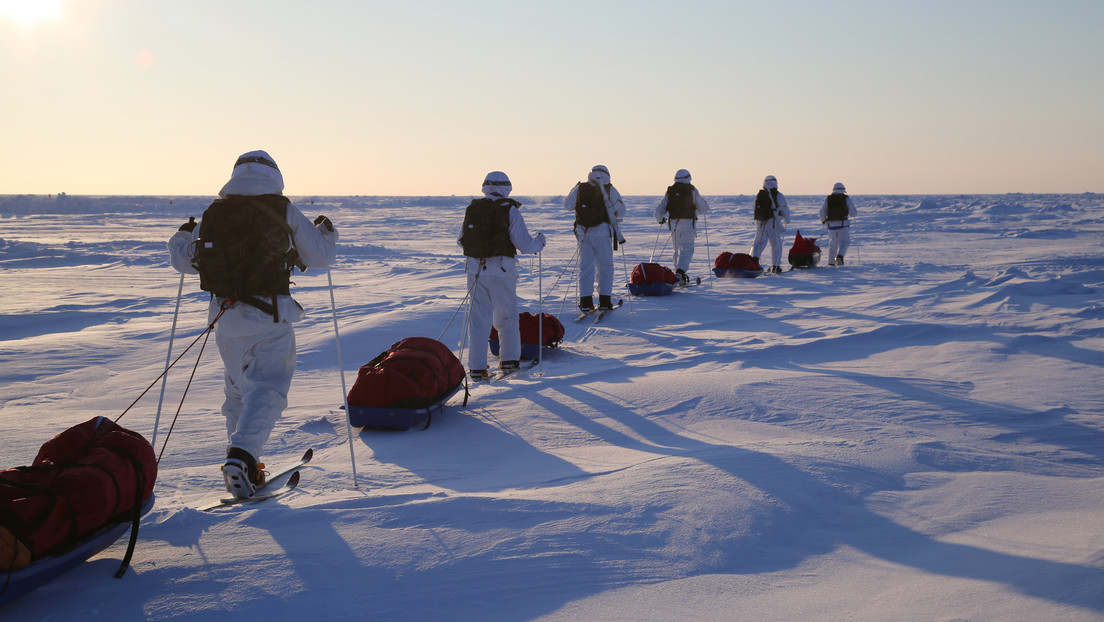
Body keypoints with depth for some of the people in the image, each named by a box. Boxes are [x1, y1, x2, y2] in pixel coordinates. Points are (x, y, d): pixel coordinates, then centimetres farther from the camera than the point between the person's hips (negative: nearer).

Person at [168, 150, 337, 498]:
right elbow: (320, 256, 7)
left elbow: (183, 261, 13)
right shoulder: (284, 211, 0)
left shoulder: (213, 213, 7)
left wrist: (182, 236, 35)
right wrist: (325, 231, 28)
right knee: (266, 388, -2)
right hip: (270, 315, -4)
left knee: (237, 390, 19)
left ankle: (242, 461, 23)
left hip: (225, 316, 4)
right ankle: (242, 455, -21)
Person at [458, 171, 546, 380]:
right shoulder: (509, 210, -6)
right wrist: (540, 242, 12)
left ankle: (477, 367, 7)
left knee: (478, 317, 9)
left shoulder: (472, 209, 5)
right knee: (507, 316, 15)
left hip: (475, 269, 3)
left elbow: (461, 240, 11)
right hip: (501, 271, -3)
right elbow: (525, 245, -10)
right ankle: (509, 360, 20)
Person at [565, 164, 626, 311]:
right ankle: (604, 301, 5)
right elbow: (621, 210, 3)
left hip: (583, 232, 2)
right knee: (605, 267, 8)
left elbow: (568, 204, 11)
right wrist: (617, 217, 25)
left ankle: (585, 301, 4)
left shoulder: (580, 188, 6)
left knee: (585, 267, 8)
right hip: (602, 232, -2)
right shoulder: (609, 189, 1)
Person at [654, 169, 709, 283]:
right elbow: (704, 209, 6)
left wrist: (660, 220, 25)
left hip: (673, 223, 3)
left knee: (677, 249, 16)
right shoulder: (692, 190, 1)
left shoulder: (670, 191, 8)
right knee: (687, 249, -4)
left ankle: (678, 273, 19)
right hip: (688, 222, -3)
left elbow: (659, 210, 5)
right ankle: (680, 271, -23)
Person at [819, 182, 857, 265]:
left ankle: (831, 262, 17)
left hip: (831, 224, 3)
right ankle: (839, 256, -24)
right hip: (843, 224, -3)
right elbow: (853, 212, -4)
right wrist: (851, 215, 18)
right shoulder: (846, 198, 1)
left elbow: (822, 212, 1)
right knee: (844, 242, 2)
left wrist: (824, 222, 15)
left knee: (833, 244, 14)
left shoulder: (828, 199, 6)